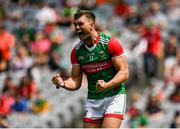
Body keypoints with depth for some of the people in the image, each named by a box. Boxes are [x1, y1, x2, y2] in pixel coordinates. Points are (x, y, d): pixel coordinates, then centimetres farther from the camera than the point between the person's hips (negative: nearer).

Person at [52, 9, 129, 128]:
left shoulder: (110, 43, -11)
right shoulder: (77, 51, 5)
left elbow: (124, 73, -12)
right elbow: (76, 81, 8)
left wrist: (106, 85, -28)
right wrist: (63, 83, -15)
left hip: (114, 96, -5)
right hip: (92, 99, 5)